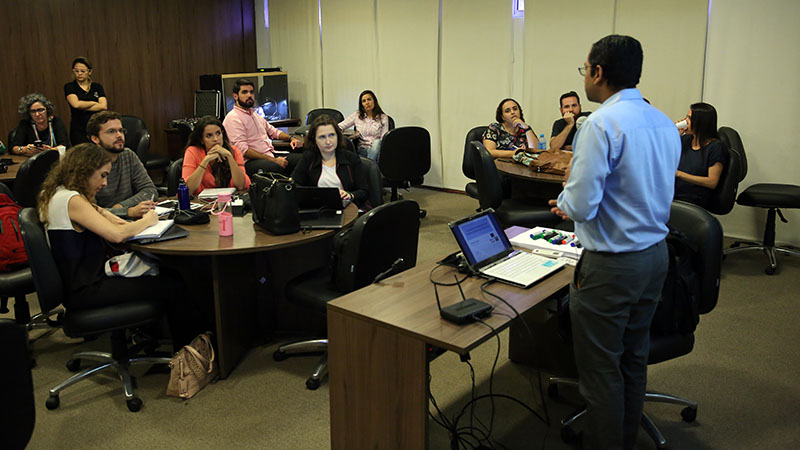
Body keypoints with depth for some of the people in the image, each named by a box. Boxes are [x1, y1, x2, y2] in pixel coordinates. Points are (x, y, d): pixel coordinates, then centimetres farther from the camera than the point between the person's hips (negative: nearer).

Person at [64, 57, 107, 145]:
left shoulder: (97, 87, 12)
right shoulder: (69, 87, 7)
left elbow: (104, 106, -2)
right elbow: (76, 104, -10)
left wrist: (82, 107, -4)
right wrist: (95, 103, 1)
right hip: (79, 130, -2)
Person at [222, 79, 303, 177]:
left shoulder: (254, 114, 25)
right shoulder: (233, 118, -4)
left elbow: (272, 131, 39)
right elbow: (243, 149, -15)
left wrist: (291, 138, 17)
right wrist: (273, 160, -19)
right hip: (251, 161, -8)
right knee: (277, 167, -40)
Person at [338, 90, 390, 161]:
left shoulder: (383, 117, 9)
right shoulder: (357, 115, 13)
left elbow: (384, 138, 2)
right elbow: (339, 126, 11)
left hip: (376, 149, -1)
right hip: (362, 149, 1)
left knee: (377, 142, -37)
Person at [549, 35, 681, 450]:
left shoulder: (602, 124, -20)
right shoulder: (665, 124, 6)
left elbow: (580, 205, -23)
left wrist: (566, 199, 0)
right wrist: (578, 202, 18)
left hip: (612, 264, -9)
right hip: (656, 255, 9)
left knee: (601, 369, 5)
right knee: (634, 360, 21)